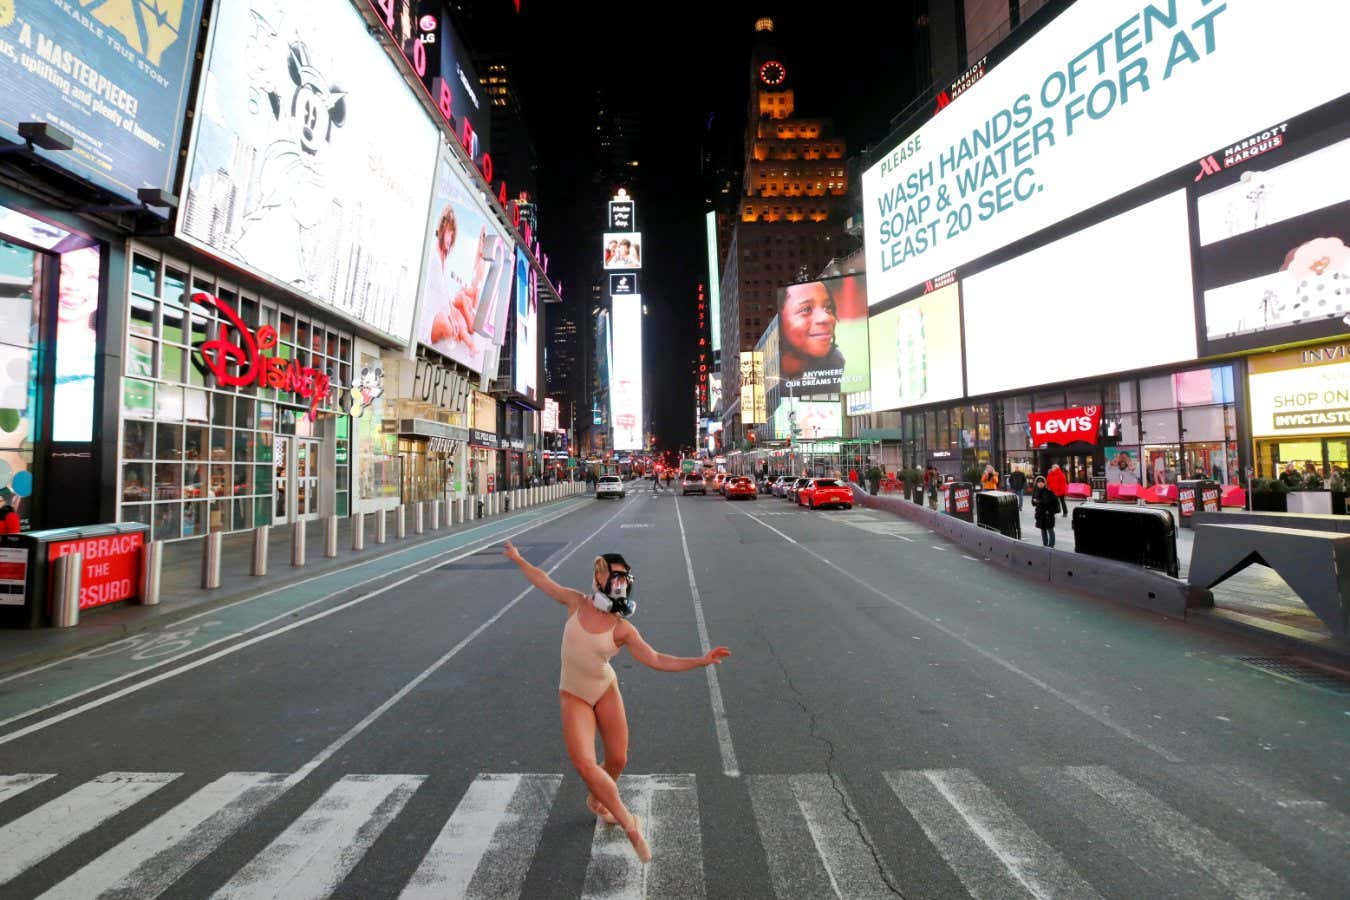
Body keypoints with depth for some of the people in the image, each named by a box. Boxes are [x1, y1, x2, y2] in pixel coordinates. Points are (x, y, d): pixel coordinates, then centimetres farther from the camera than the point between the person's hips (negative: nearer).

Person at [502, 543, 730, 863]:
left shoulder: (622, 628, -12)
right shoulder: (576, 602, -10)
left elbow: (656, 660, -13)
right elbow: (544, 580, 6)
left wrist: (702, 660, -21)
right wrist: (518, 559, 17)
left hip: (606, 690, 1)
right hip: (573, 696, -1)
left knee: (617, 759, 6)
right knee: (583, 762, -18)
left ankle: (597, 800, 41)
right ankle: (629, 825, -3)